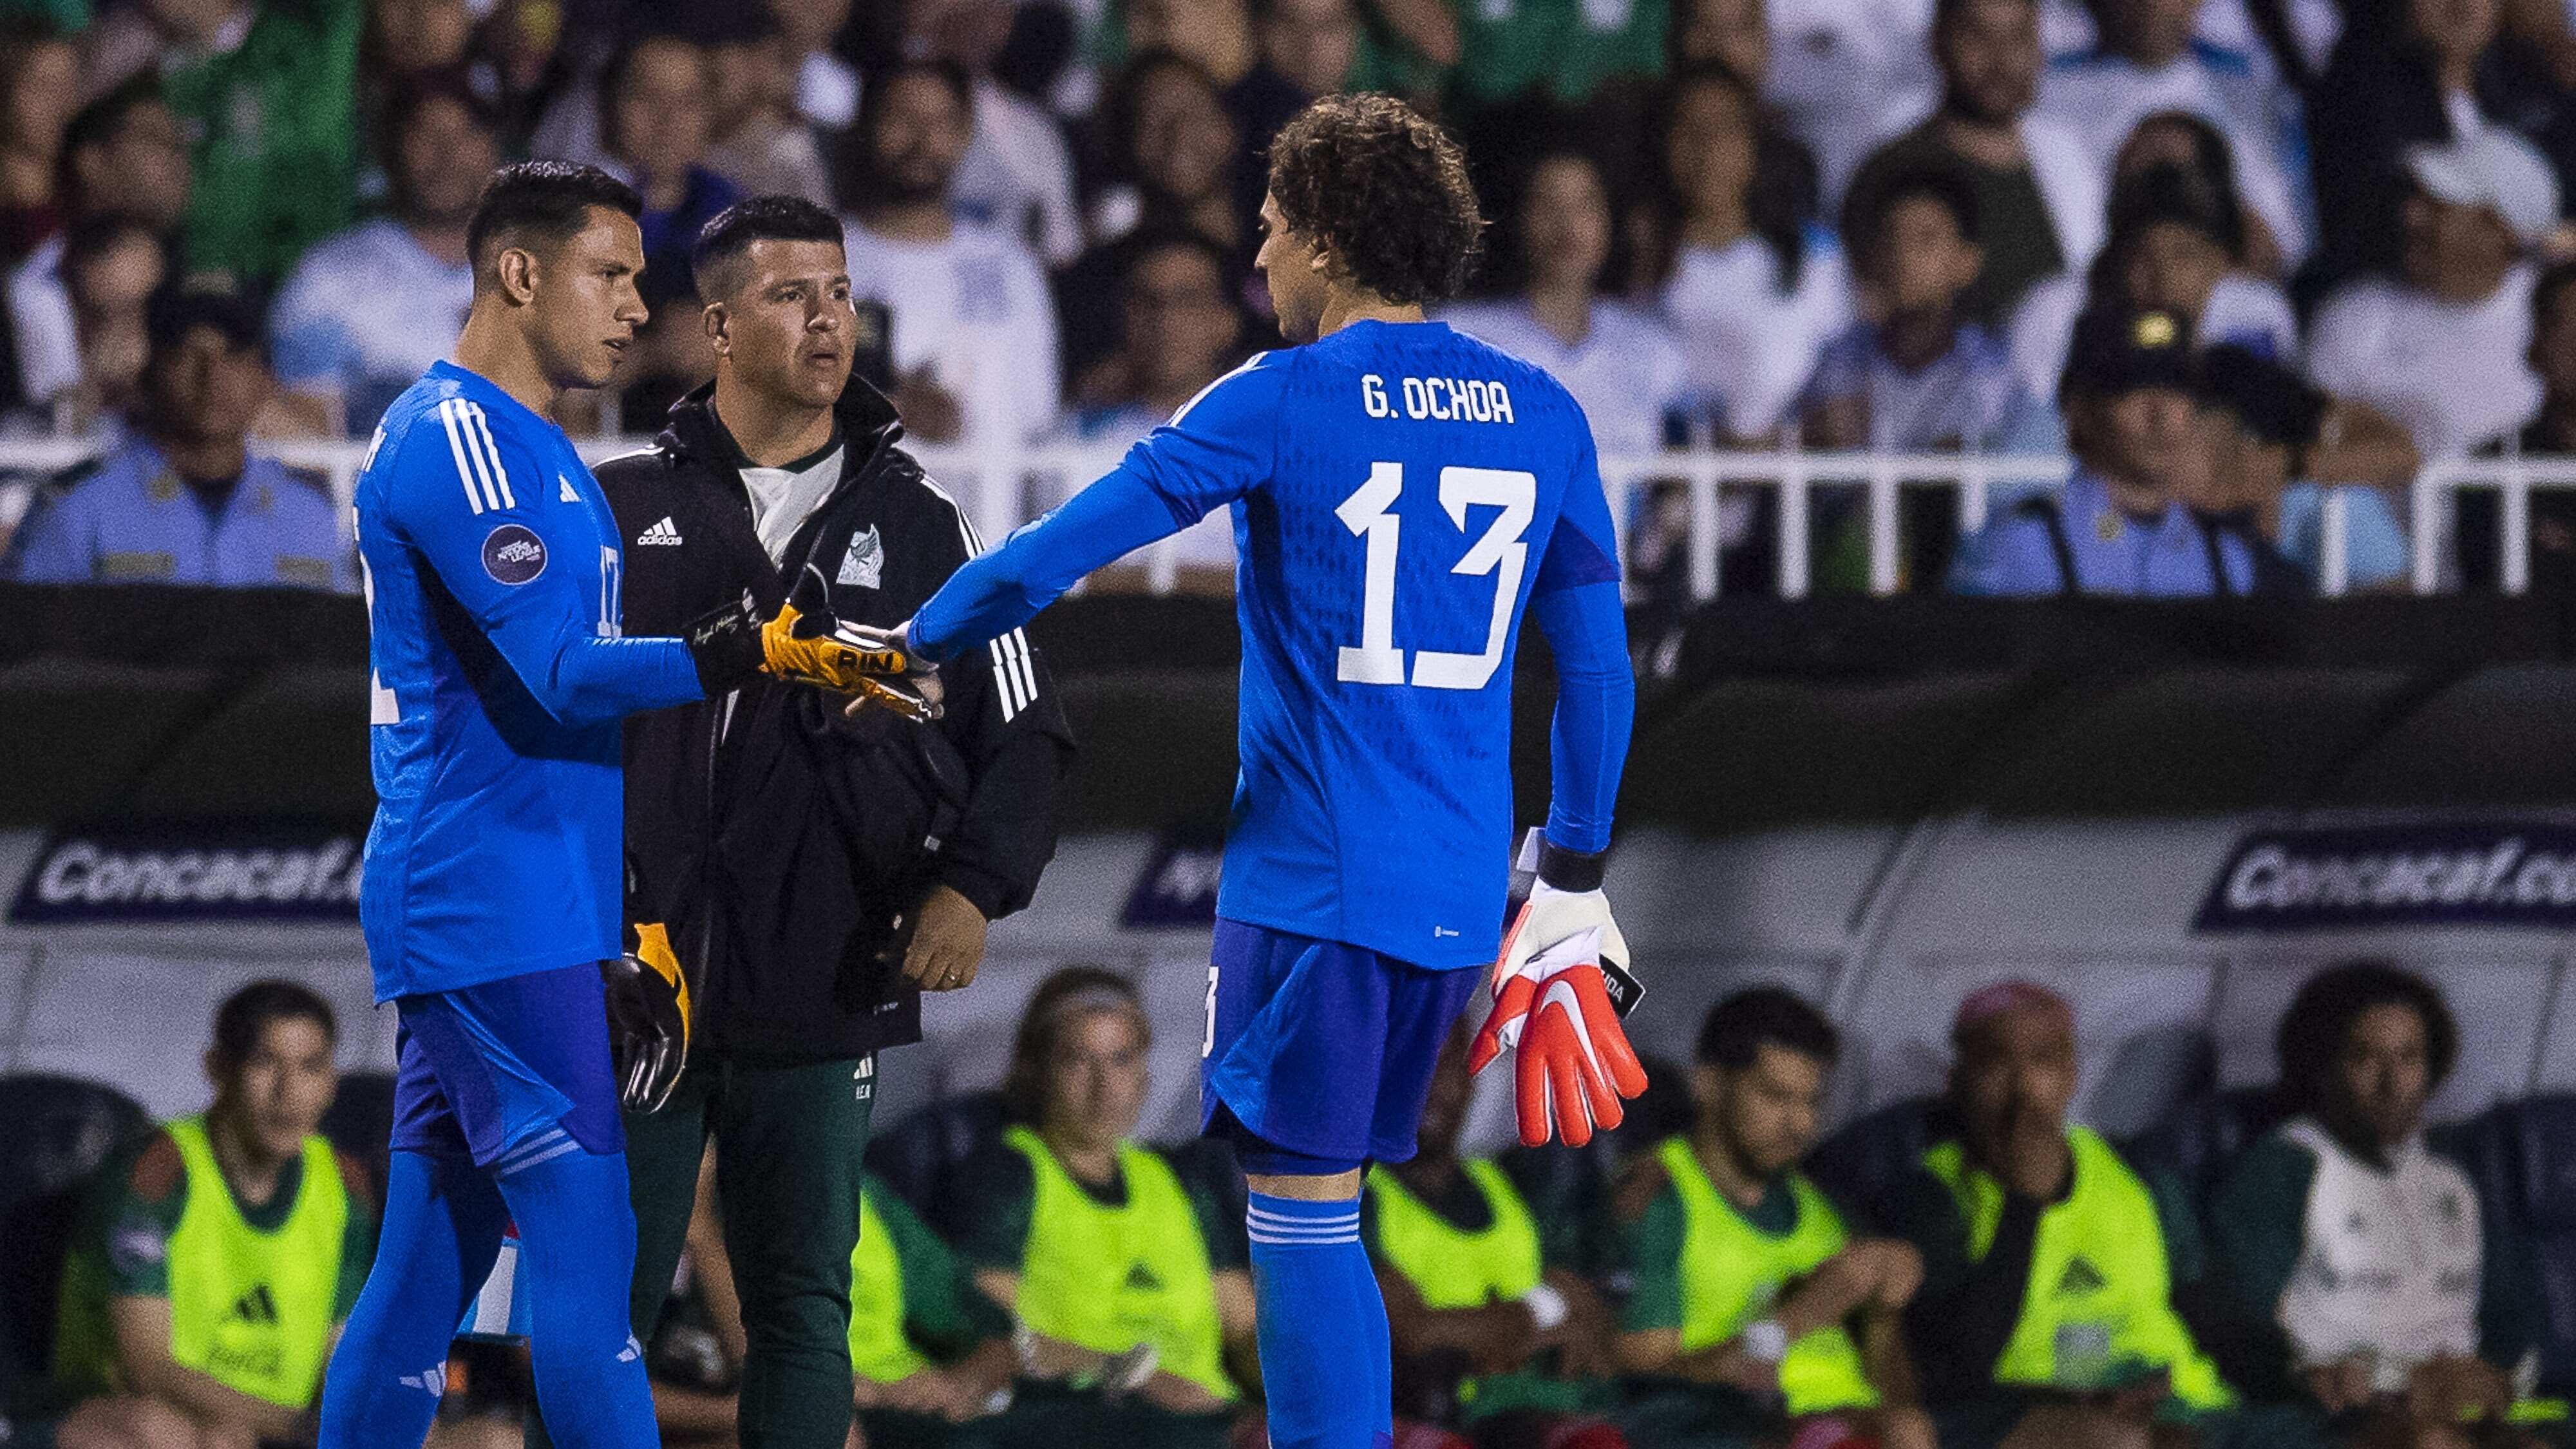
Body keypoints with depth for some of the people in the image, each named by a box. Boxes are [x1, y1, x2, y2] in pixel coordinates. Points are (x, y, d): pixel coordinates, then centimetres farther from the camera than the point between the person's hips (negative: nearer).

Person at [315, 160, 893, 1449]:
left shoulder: (532, 451, 21)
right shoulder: (454, 436, -11)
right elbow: (563, 675, -20)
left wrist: (622, 938, 23)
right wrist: (761, 654, -27)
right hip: (494, 919, -10)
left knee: (426, 1270, 8)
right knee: (585, 1252, -12)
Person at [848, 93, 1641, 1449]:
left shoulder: (1282, 402, -7)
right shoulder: (1543, 417, 8)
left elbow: (1064, 546, -6)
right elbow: (1596, 662, 11)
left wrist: (911, 645, 9)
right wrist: (1572, 877, 19)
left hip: (1311, 880, -6)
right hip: (1459, 899, 6)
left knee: (1304, 1215, -4)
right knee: (1329, 1211, 15)